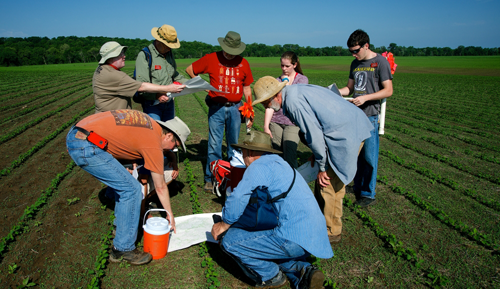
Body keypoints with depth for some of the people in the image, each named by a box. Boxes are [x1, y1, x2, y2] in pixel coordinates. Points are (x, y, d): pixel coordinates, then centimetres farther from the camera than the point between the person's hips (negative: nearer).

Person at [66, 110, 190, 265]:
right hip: (86, 148, -10)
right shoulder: (154, 144, -6)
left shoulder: (149, 122, 14)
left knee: (122, 182, 21)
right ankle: (123, 249, 4)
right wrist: (170, 215, 15)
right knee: (132, 189, -5)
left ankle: (122, 225, 34)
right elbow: (160, 187, 2)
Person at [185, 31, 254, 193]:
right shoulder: (211, 59, 0)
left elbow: (247, 88, 13)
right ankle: (211, 178, 8)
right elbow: (190, 70, 11)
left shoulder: (243, 63, 7)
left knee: (234, 144, 10)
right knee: (214, 144, -3)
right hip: (217, 107, -2)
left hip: (235, 108, 2)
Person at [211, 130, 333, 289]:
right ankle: (303, 270, 10)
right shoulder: (280, 163, 24)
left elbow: (237, 199, -15)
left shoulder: (259, 165, -6)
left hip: (294, 239, -10)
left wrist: (224, 224, 4)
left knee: (229, 241, -6)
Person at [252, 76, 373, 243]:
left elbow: (314, 135, -19)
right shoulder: (295, 92, 12)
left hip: (347, 134, -10)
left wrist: (322, 167, -9)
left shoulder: (293, 100, -18)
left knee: (330, 184, -1)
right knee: (322, 181, 17)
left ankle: (331, 232, 15)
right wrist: (317, 154, 17)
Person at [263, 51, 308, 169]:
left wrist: (286, 83, 1)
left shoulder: (302, 79, 6)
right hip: (276, 122, 3)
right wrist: (266, 126, -6)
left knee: (289, 155, -14)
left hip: (293, 123, -2)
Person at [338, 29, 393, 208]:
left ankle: (368, 194, 12)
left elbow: (388, 91, -8)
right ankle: (357, 189, 25)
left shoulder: (380, 62, -5)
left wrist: (365, 98, -18)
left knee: (369, 156, -1)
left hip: (370, 116, -6)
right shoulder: (355, 64, 15)